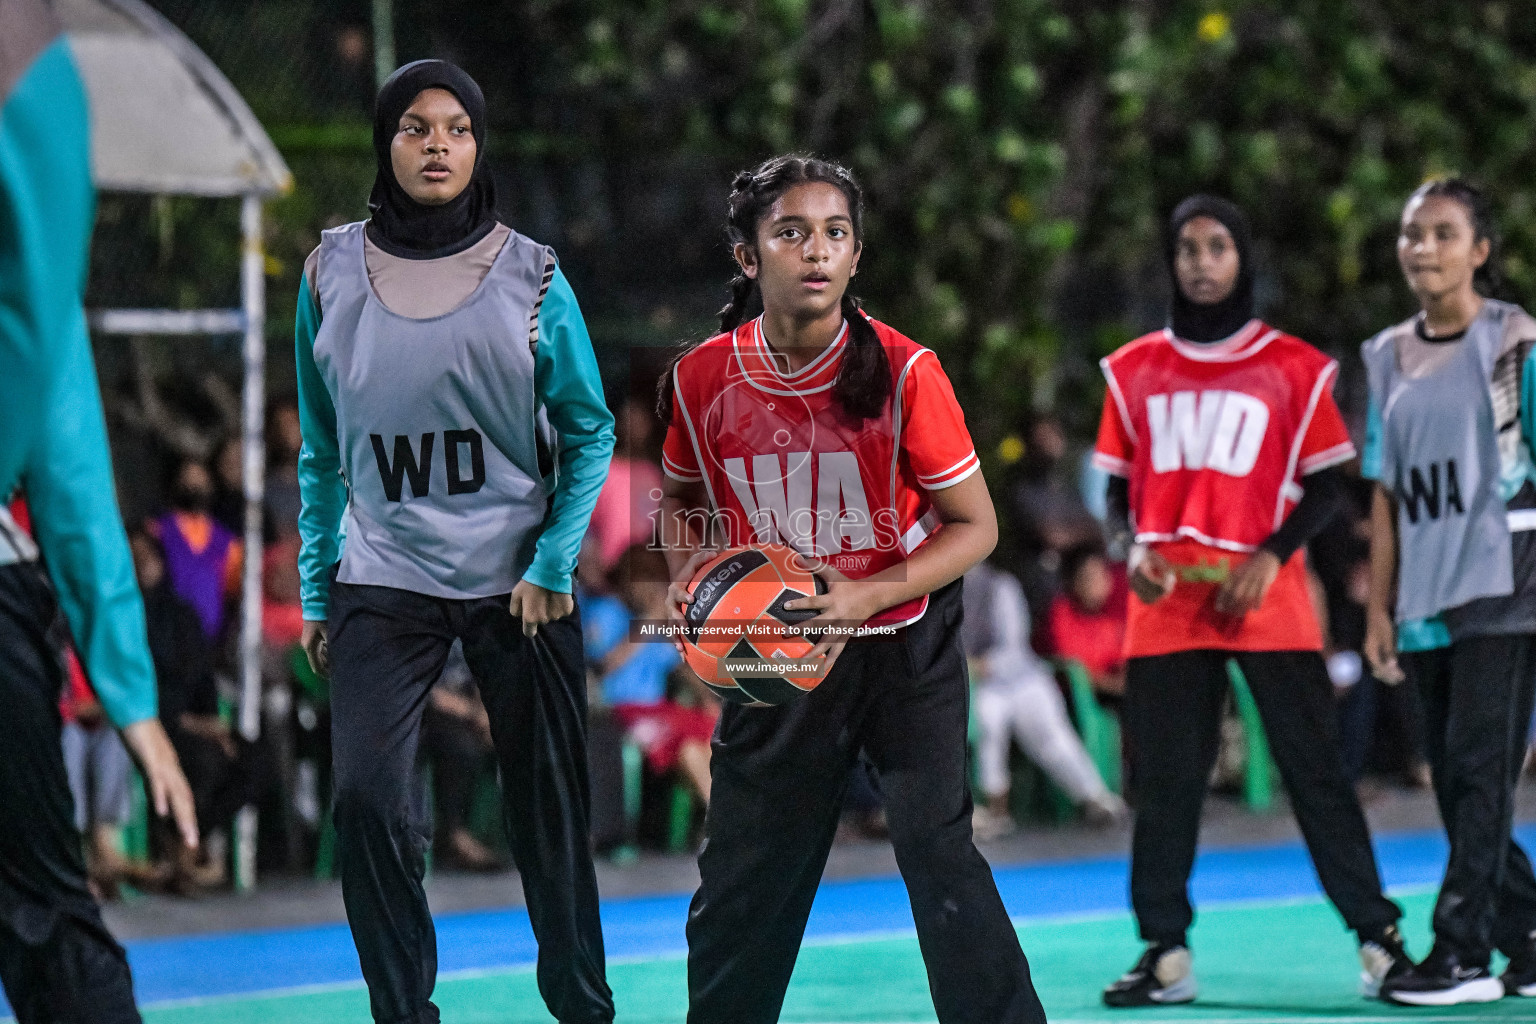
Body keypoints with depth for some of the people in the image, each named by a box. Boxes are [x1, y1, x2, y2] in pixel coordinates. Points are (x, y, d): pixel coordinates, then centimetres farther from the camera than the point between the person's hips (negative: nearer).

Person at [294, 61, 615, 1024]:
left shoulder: (530, 275, -2)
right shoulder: (335, 274, 2)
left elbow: (590, 432, 4)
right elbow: (322, 451, 9)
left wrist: (554, 564, -6)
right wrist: (317, 590, 7)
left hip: (520, 580, 0)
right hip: (386, 581, 0)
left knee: (548, 809, 5)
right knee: (368, 799, -14)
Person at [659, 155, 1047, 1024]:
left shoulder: (903, 372, -18)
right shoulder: (701, 380, -9)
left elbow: (975, 526, -12)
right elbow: (683, 497, 12)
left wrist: (866, 597, -25)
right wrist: (693, 585, -7)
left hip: (906, 638, -3)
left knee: (938, 847, -15)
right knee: (742, 876, 8)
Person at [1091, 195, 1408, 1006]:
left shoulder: (1293, 367, 4)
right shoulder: (1135, 371, 12)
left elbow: (1324, 484, 4)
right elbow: (1119, 482, 16)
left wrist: (1271, 556, -11)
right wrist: (1134, 546, -4)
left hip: (1265, 601, -2)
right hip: (1166, 603, 3)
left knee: (1314, 768, -4)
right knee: (1163, 779, 2)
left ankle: (1377, 938, 1)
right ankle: (1166, 954, 9)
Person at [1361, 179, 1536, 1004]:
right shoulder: (1389, 359, 13)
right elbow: (1387, 493, 14)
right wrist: (1379, 607, 11)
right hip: (1428, 598, 6)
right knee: (1454, 780, 6)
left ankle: (1462, 951, -9)